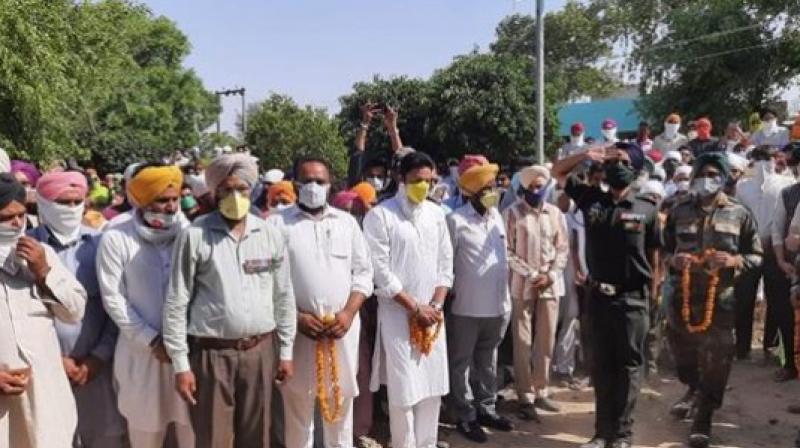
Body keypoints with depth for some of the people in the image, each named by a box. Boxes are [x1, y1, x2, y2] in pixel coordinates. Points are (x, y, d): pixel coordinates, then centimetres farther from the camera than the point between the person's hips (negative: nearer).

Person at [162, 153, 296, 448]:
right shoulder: (194, 236, -6)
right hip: (211, 353, -3)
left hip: (261, 350, 3)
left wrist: (286, 351, 8)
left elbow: (283, 296, 8)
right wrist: (180, 364, -6)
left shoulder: (270, 234, 3)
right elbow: (176, 303, -5)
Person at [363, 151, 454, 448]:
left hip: (432, 313, 5)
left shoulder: (436, 213, 8)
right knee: (403, 390, 0)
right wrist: (415, 306, -11)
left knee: (433, 387, 10)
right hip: (397, 314, -5)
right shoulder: (380, 215, -8)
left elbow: (445, 263, 9)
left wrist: (436, 305, -3)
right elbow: (380, 270, -11)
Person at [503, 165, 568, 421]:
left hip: (551, 284, 3)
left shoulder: (555, 213, 7)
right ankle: (525, 397, 9)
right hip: (522, 285, -3)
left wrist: (550, 275, -7)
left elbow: (563, 248, 7)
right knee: (523, 343, 0)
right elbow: (507, 250, -6)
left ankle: (540, 392, 21)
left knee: (546, 341, 8)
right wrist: (530, 274, -12)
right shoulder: (513, 212, -3)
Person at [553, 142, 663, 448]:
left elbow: (653, 257, 3)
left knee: (628, 366, 7)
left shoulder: (646, 210, -2)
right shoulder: (591, 199, 3)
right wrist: (588, 154, -5)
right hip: (599, 296, 2)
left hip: (632, 300, -2)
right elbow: (558, 171, 9)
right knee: (602, 366, 11)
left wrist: (650, 295, 4)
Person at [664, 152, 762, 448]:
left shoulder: (739, 214, 1)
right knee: (682, 351, 17)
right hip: (682, 295, 2)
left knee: (715, 360, 2)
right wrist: (672, 260, -10)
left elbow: (757, 256, 6)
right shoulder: (679, 211, 5)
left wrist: (735, 260, -15)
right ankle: (694, 391, 48)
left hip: (721, 298, -2)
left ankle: (703, 419, 19)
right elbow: (661, 249, 12)